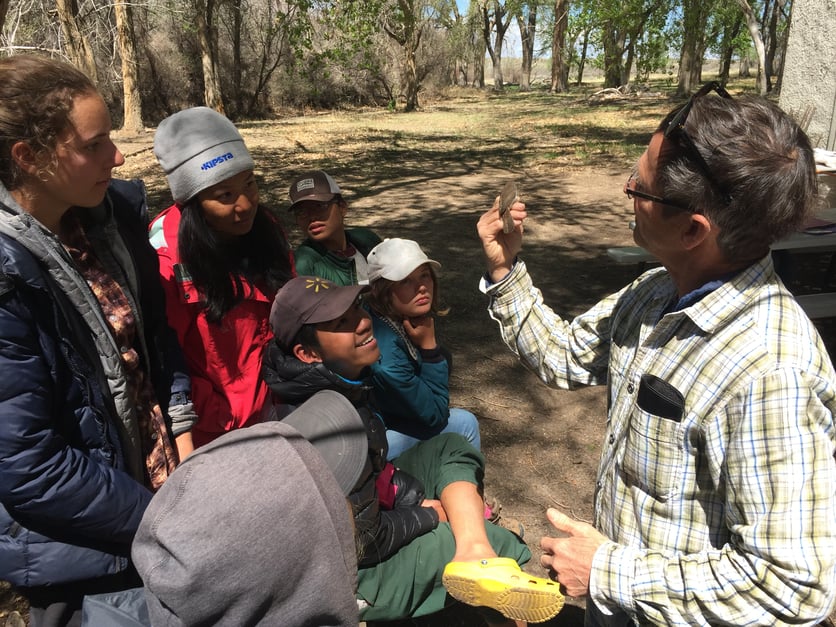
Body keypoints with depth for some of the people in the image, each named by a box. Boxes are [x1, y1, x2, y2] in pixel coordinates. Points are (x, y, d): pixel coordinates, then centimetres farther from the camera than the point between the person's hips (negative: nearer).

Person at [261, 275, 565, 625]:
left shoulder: (337, 383, -6)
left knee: (449, 447, 7)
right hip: (349, 571, -8)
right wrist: (425, 515, -11)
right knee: (502, 544, -5)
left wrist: (415, 498, 3)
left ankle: (476, 554, -9)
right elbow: (364, 543, -26)